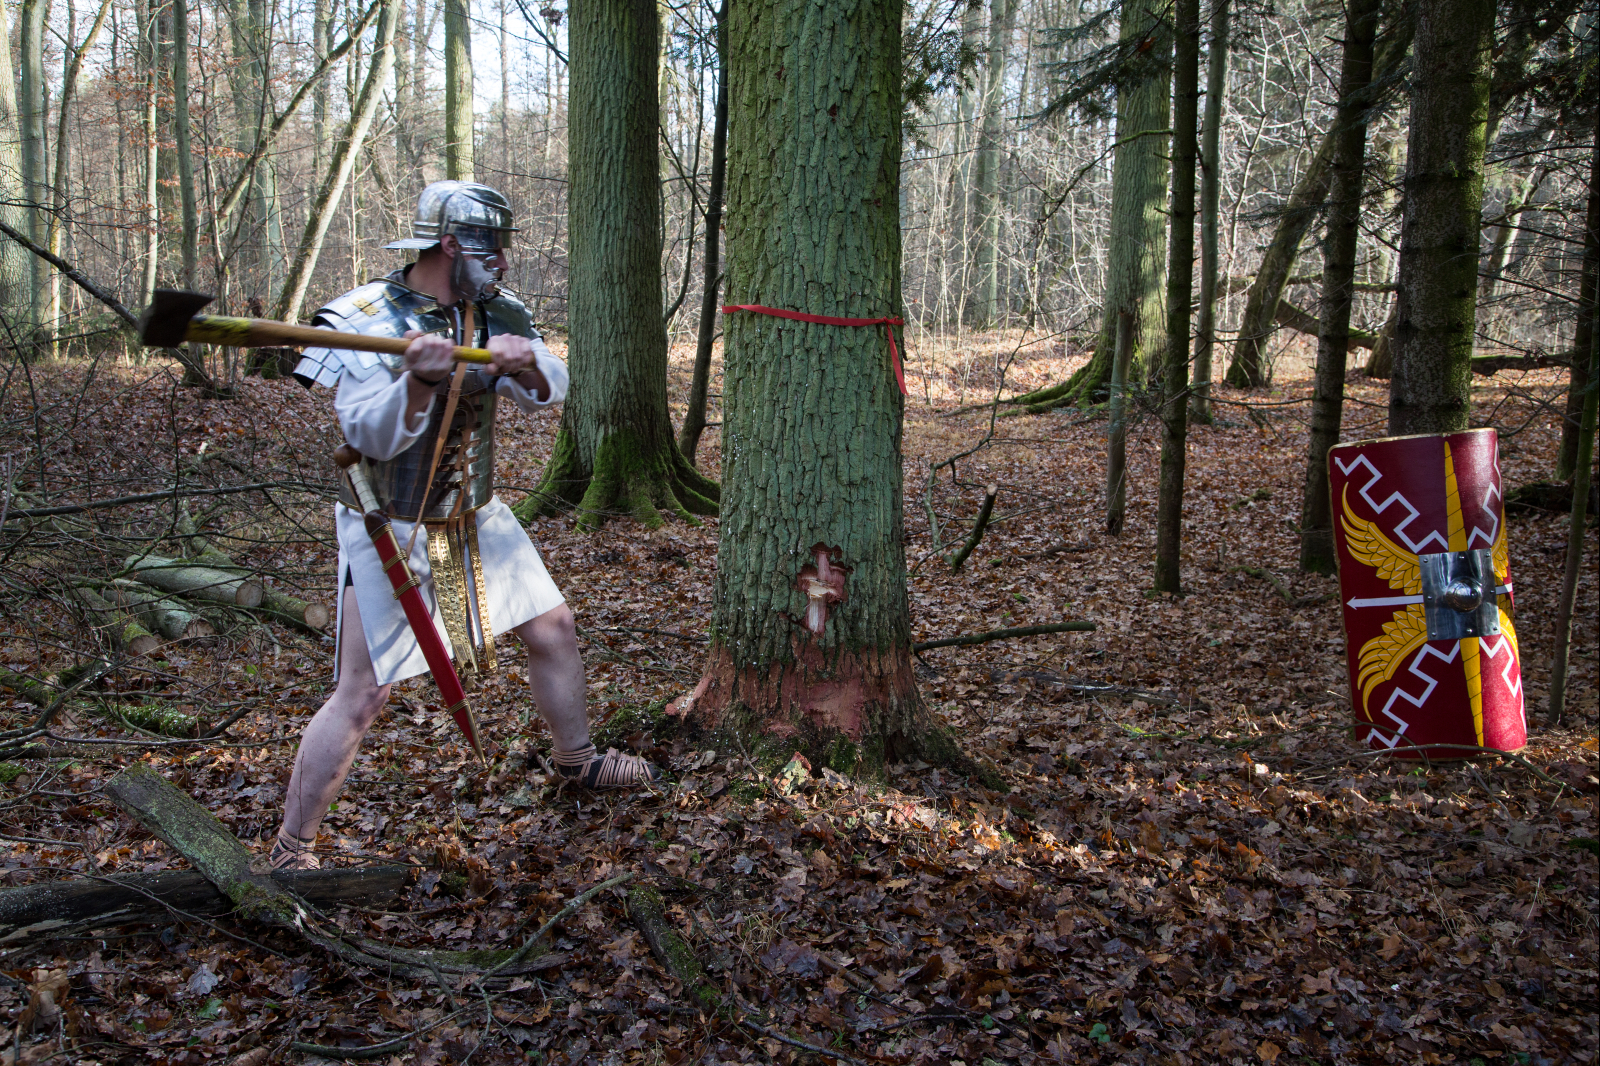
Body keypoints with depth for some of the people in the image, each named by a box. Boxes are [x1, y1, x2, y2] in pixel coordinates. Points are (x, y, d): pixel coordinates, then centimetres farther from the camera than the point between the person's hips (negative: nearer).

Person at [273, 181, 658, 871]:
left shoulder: (499, 315, 1)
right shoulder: (363, 320, -17)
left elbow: (548, 390, -7)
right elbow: (371, 436, -25)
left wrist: (526, 364, -30)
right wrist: (419, 379, -43)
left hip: (476, 522, 6)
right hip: (391, 533, -6)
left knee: (553, 630, 13)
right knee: (361, 695, -8)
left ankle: (576, 759, 39)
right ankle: (289, 854, 6)